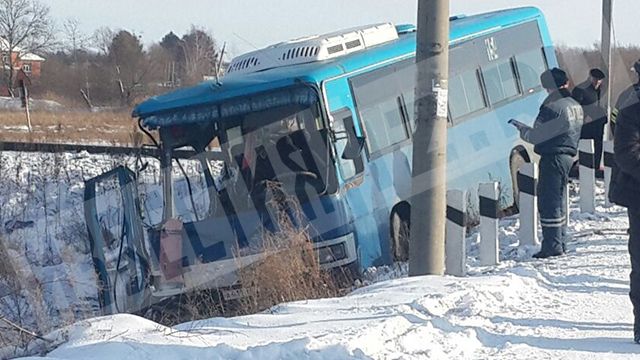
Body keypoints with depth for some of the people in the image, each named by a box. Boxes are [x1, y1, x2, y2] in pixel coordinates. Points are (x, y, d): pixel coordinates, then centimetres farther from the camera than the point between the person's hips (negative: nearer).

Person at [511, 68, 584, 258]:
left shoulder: (553, 108, -18)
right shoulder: (575, 106, 11)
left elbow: (537, 135, -18)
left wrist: (522, 129, 2)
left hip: (552, 158, -9)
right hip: (568, 156, 9)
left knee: (548, 202, -5)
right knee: (558, 201, 17)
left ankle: (552, 245, -5)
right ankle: (560, 243, 23)